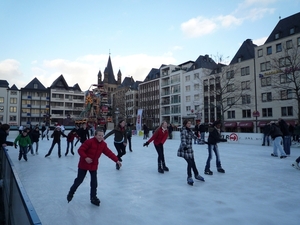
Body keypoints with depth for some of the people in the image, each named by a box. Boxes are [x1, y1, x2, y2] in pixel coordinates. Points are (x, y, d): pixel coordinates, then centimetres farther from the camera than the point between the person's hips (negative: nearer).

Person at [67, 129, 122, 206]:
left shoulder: (103, 144, -5)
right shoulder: (89, 142, -23)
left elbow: (109, 153, -6)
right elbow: (80, 150, -21)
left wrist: (117, 160, -12)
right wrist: (85, 157, -34)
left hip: (94, 166, 4)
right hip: (84, 164, -4)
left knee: (94, 182, 4)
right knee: (79, 180, 10)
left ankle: (93, 197, 22)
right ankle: (71, 193, 36)